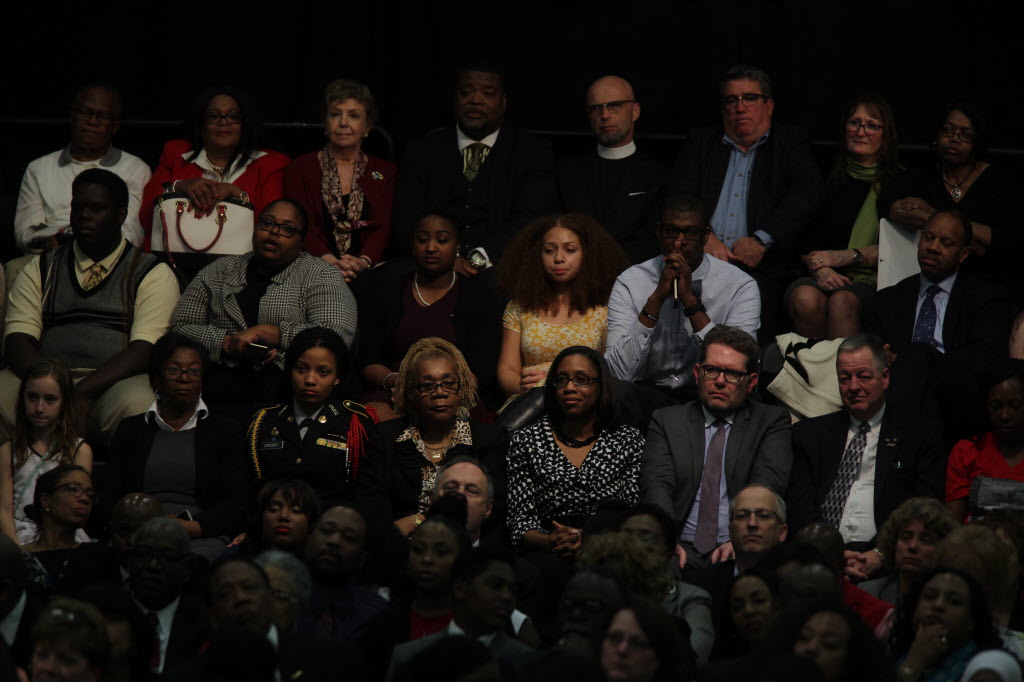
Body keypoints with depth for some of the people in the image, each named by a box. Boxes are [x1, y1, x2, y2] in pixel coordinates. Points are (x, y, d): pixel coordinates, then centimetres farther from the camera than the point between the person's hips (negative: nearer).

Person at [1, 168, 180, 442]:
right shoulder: (39, 270, 20)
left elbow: (145, 348, -4)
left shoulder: (153, 273, 11)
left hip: (111, 385, -2)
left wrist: (83, 391, -19)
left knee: (136, 402, -37)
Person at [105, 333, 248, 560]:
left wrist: (192, 527, -15)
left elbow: (236, 504, 5)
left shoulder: (225, 431, 17)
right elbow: (110, 498, 11)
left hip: (203, 538, 0)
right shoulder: (131, 429, 21)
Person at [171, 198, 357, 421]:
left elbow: (339, 333, -6)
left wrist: (262, 332, -7)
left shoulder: (320, 275, 11)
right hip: (224, 374, 3)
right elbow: (181, 327, 14)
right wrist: (229, 344, -6)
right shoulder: (218, 272, 22)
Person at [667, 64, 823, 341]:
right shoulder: (701, 141, 25)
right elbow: (679, 193, 10)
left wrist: (761, 240, -11)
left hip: (759, 270, -1)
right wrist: (704, 237, -10)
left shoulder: (789, 143, 18)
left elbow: (807, 195, 1)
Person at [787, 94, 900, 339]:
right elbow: (806, 242, 12)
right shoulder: (828, 179, 15)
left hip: (873, 282, -2)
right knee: (805, 298, -32)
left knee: (842, 301, -35)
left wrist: (847, 256, -8)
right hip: (825, 279, 2)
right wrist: (819, 268, -9)